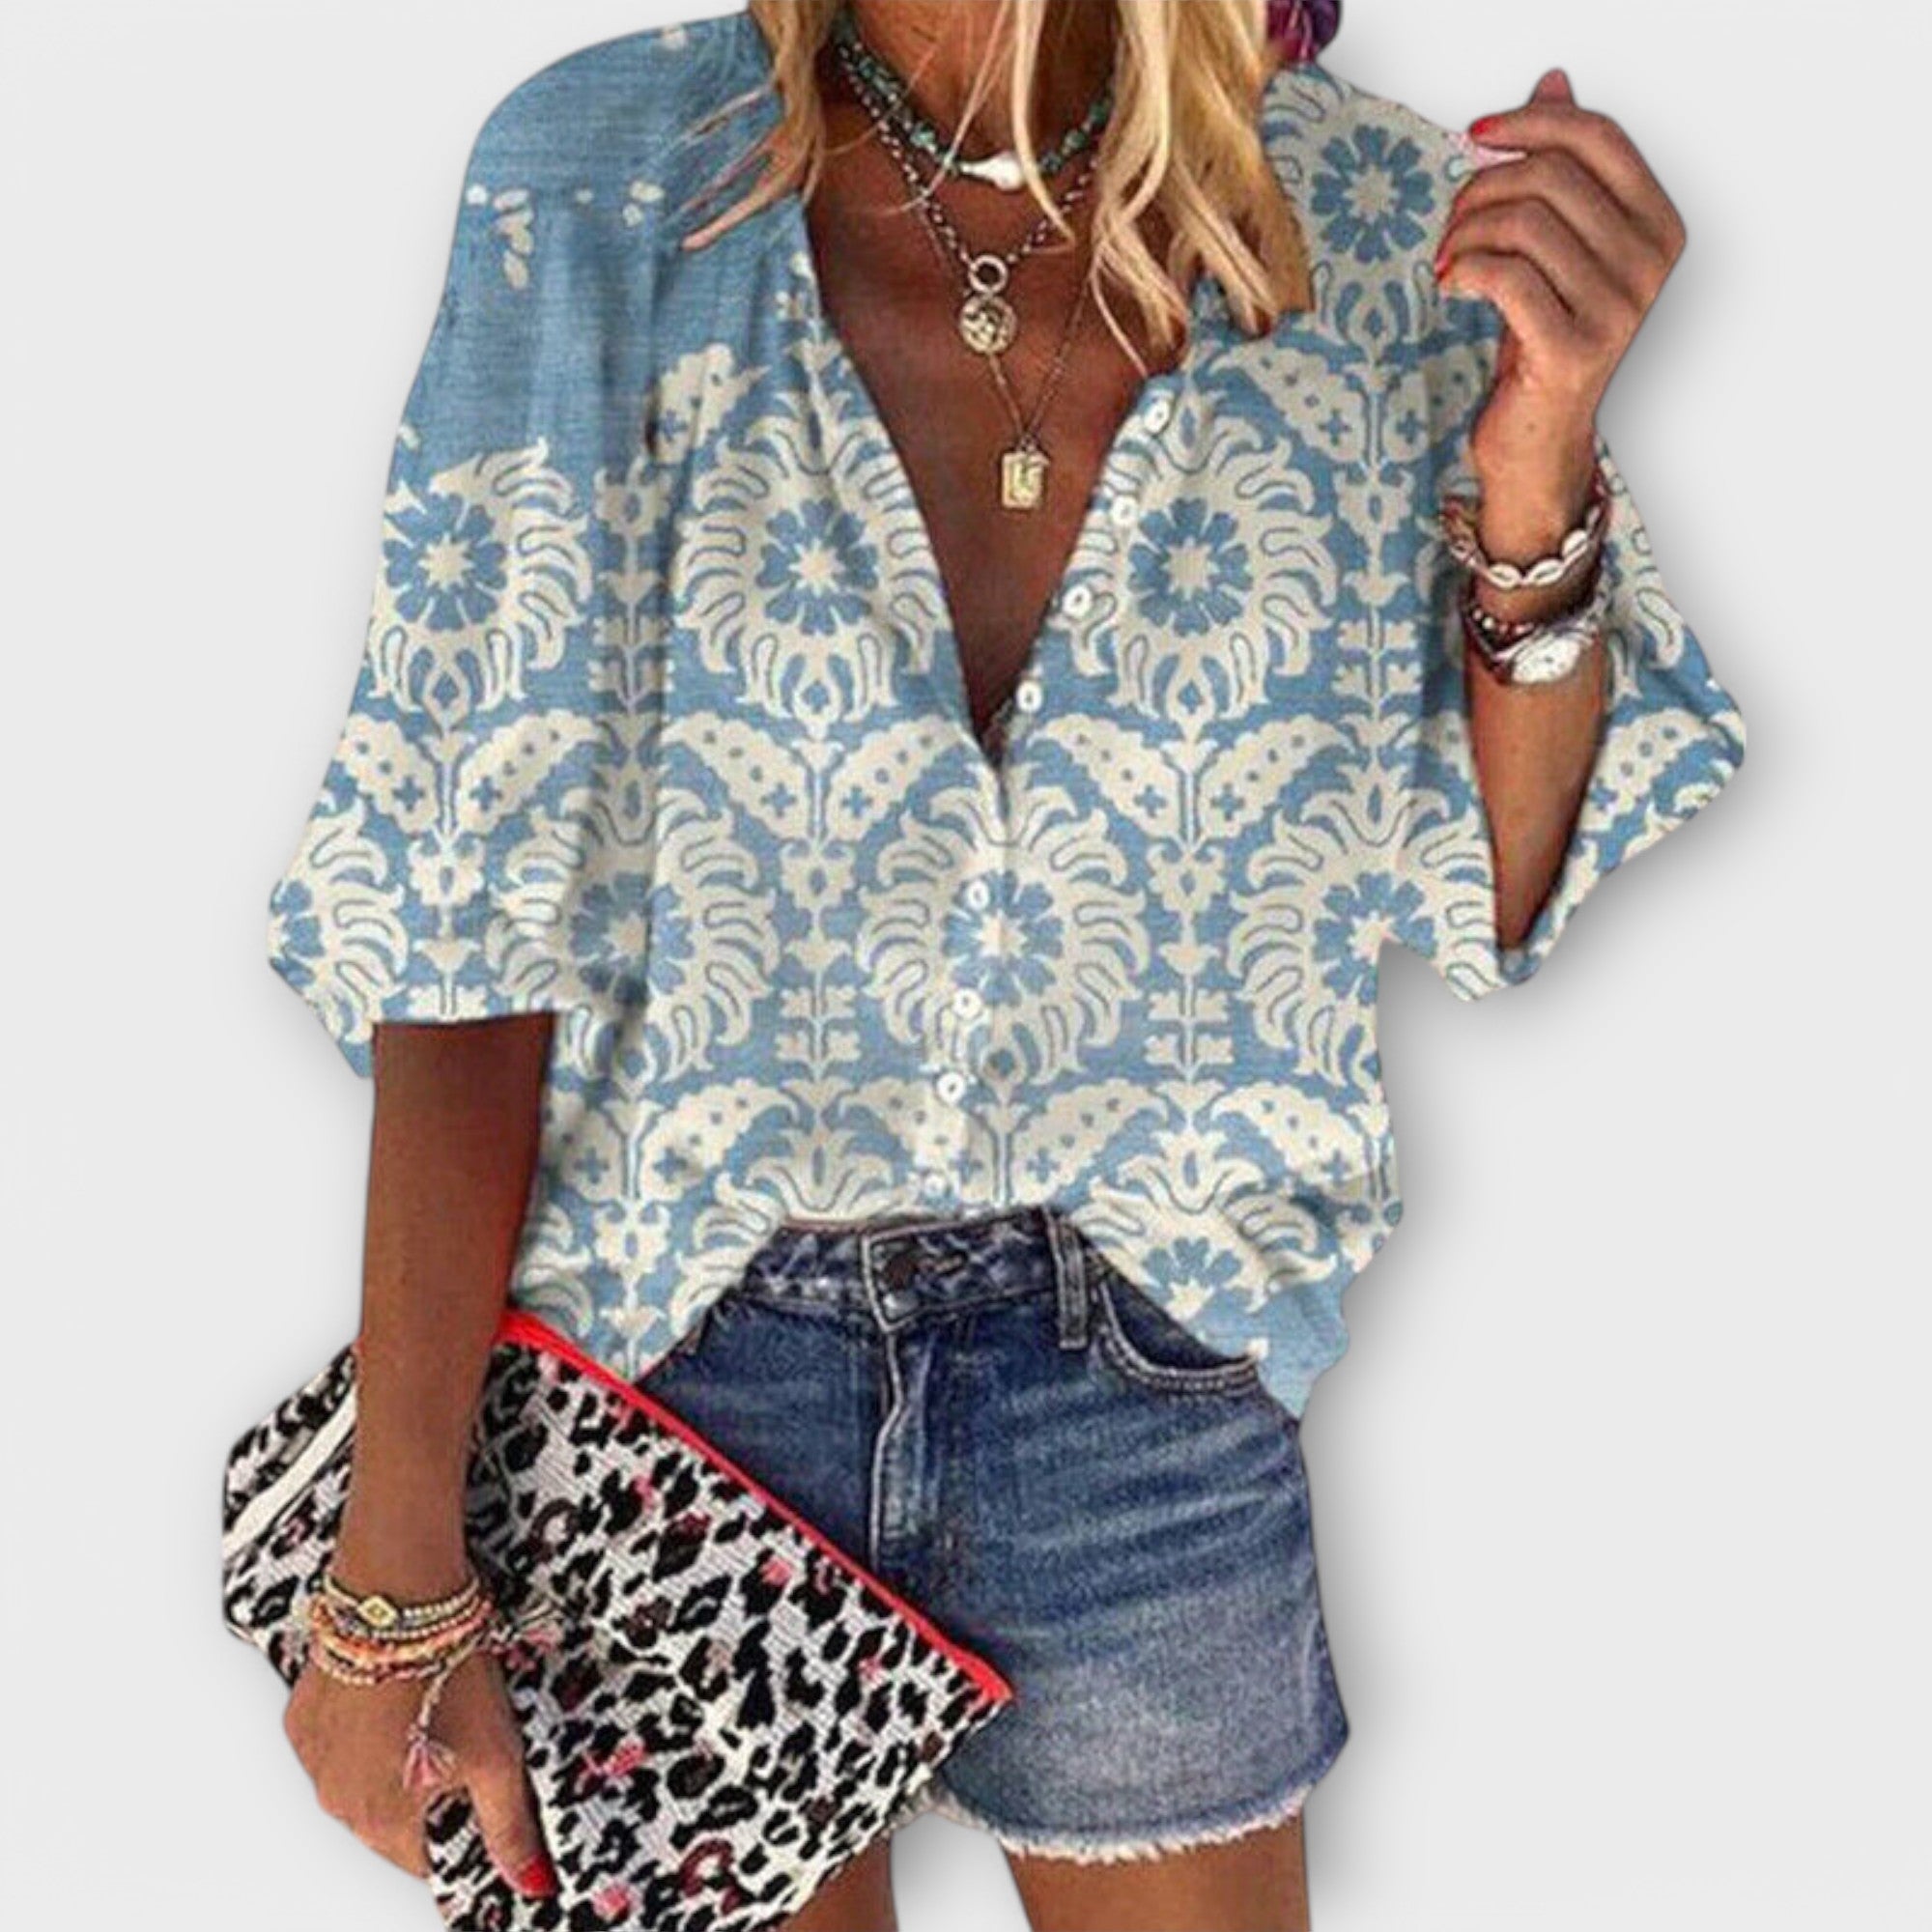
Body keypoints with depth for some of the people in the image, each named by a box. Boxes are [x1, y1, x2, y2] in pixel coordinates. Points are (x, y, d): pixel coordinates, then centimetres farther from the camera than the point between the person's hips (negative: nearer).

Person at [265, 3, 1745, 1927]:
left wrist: (1534, 479, -19)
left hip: (1148, 1382, 1)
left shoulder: (1374, 225, -8)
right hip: (674, 1355, 0)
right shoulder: (601, 177, -13)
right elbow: (463, 892, -13)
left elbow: (1489, 903, -2)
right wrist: (394, 1574, -13)